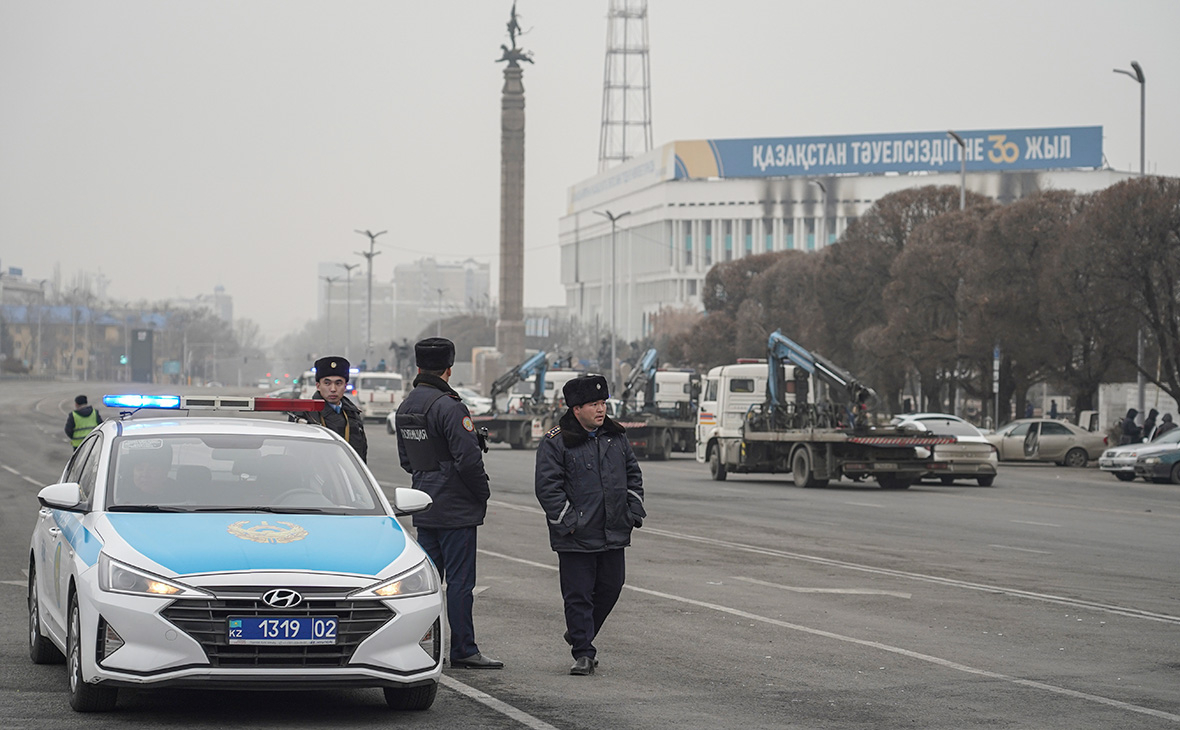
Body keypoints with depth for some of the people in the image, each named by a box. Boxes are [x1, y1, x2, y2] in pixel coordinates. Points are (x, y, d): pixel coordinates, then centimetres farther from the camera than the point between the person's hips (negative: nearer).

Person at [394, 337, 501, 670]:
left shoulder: (405, 407, 11)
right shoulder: (448, 406, -17)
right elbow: (467, 458, -21)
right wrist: (483, 492, -7)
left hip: (424, 507, 8)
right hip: (456, 508, -8)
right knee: (459, 580, -4)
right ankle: (463, 651, -1)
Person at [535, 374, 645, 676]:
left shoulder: (617, 438, 10)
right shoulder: (555, 443, -7)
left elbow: (634, 477, 18)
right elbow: (548, 487, -10)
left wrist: (633, 513, 8)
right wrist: (567, 521, -16)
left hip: (613, 535, 6)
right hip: (575, 537, -5)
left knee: (610, 588, 12)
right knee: (578, 594, -3)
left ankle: (578, 634, 33)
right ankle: (583, 654, 4)